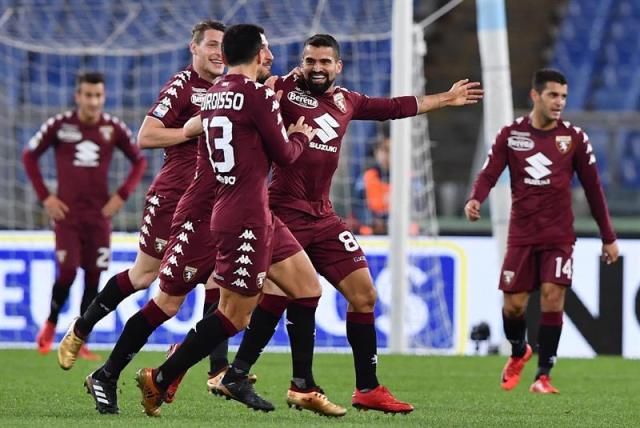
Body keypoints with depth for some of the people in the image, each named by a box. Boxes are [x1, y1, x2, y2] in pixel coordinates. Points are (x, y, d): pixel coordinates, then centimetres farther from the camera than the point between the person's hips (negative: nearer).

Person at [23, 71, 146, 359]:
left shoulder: (114, 128, 0)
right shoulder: (59, 125, -5)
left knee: (93, 276, 1)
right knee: (67, 271, -13)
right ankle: (50, 325, 14)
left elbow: (139, 161, 12)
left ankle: (79, 343, 10)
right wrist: (45, 197, -2)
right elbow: (29, 156, 5)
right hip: (67, 213, -2)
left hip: (99, 214, 2)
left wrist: (122, 195, 1)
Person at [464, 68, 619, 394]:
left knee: (552, 297, -13)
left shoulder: (574, 137, 0)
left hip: (559, 235, -1)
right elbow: (489, 174, -4)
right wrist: (475, 199, -27)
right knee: (513, 304, 0)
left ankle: (543, 376, -5)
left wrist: (608, 237, 8)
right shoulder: (511, 134, 1)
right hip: (521, 235, 1)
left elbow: (593, 188, 6)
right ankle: (518, 353, 32)